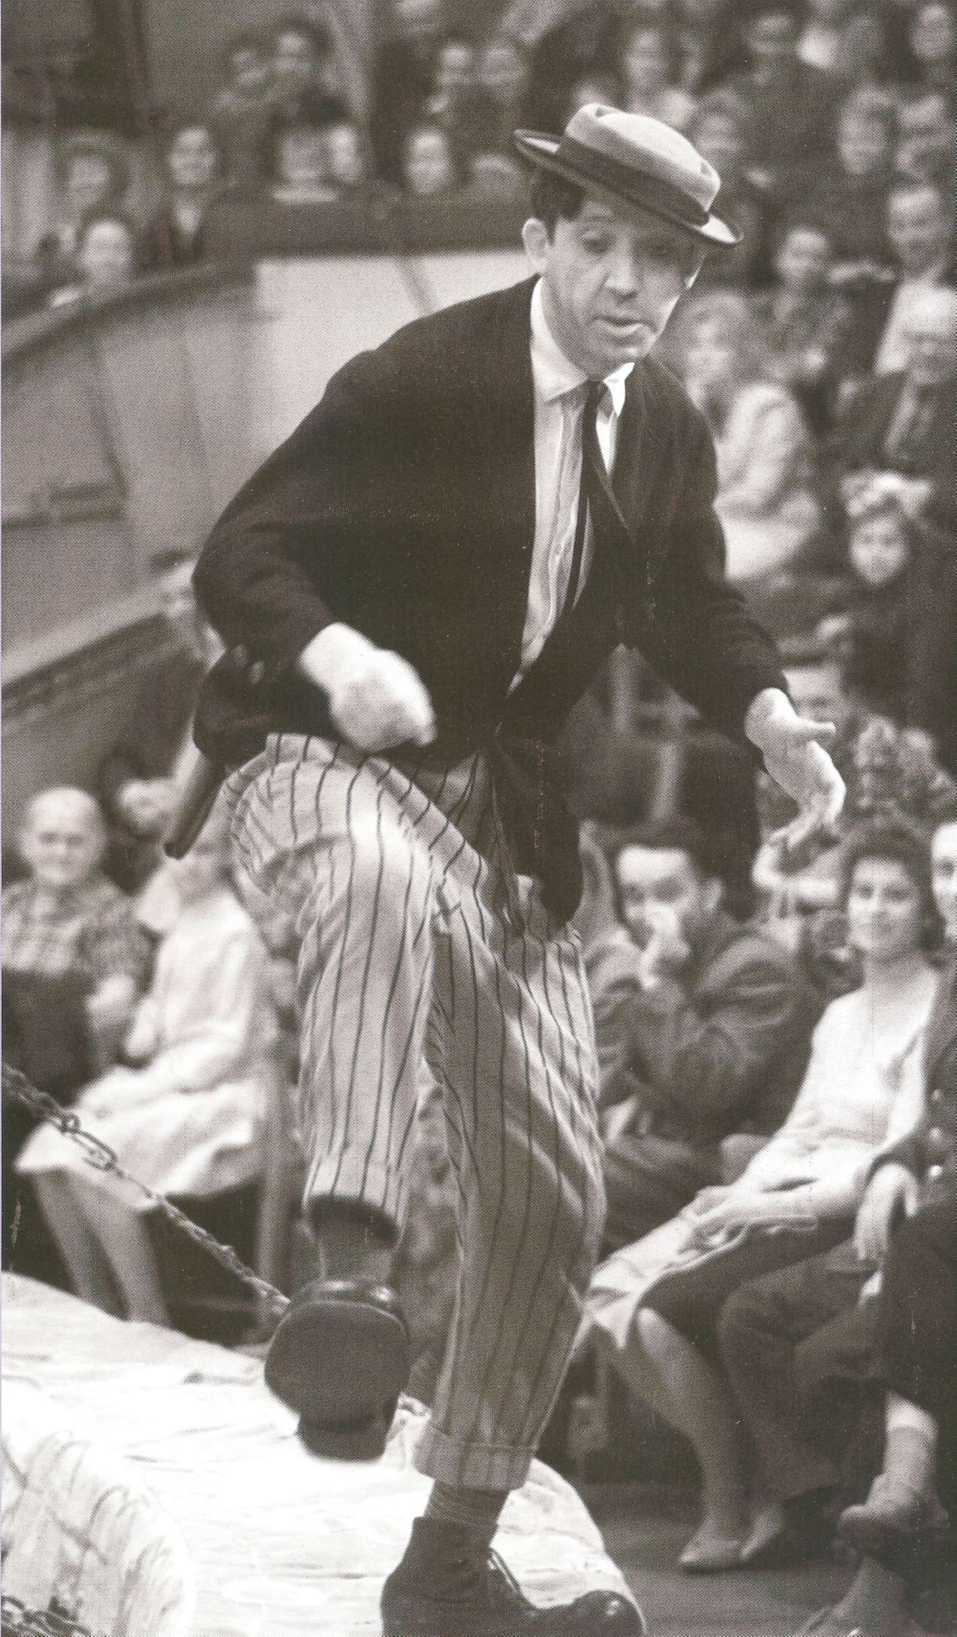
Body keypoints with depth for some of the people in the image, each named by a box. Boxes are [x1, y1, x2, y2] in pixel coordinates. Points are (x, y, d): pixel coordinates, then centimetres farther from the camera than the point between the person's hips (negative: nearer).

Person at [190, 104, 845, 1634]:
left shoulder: (666, 430, 4)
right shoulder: (419, 383, -16)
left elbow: (691, 604, 22)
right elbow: (239, 556, -19)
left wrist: (771, 716, 0)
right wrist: (338, 658, -40)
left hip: (502, 809, 7)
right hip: (324, 758, -7)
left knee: (551, 1193, 4)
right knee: (392, 883, -45)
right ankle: (349, 1275, -55)